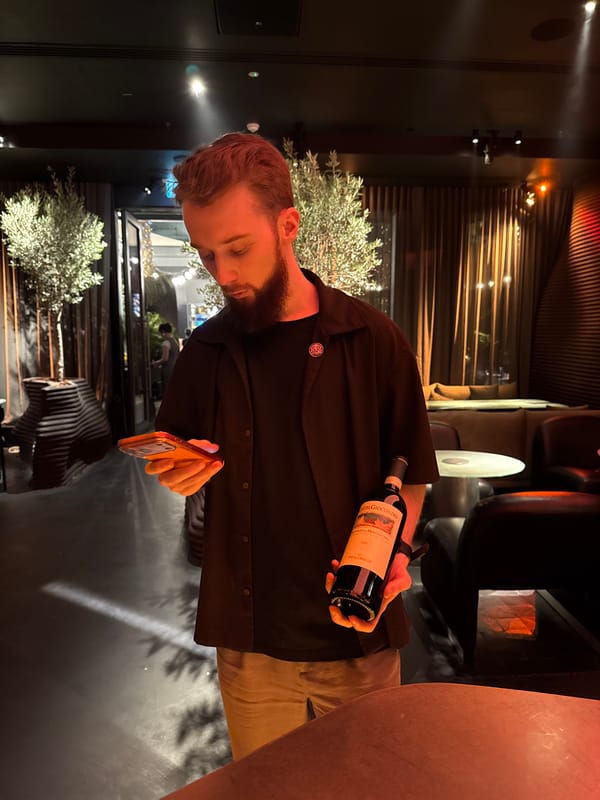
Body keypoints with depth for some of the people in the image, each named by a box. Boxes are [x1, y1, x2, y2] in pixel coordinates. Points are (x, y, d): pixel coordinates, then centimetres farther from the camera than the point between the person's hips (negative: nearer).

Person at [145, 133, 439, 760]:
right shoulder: (206, 349, -1)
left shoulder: (373, 339, -10)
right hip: (248, 639, 2)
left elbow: (410, 472, -3)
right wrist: (176, 470, -12)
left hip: (357, 636, -1)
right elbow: (174, 454, 11)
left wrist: (394, 555, -19)